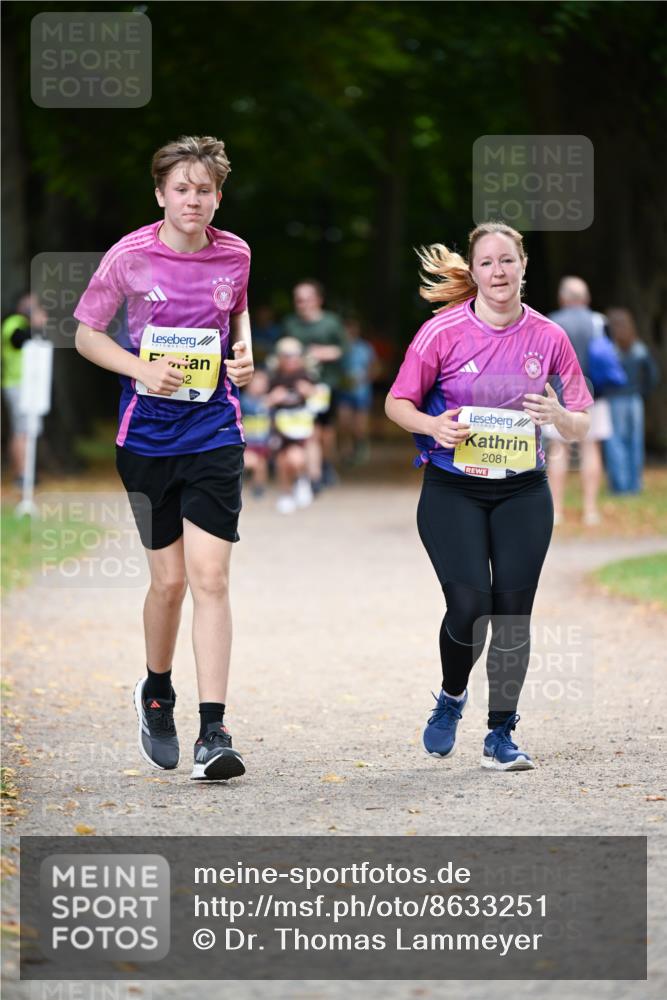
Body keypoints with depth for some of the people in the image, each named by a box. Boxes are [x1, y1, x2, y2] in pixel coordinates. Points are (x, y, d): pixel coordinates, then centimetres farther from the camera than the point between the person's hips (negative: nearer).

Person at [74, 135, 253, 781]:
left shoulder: (234, 255, 0)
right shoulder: (129, 257, -7)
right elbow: (86, 335, 1)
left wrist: (244, 353, 0)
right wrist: (143, 368, -15)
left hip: (214, 431, 1)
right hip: (147, 432, -1)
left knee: (209, 576, -10)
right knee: (169, 578, 5)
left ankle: (213, 733, -11)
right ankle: (155, 693, 34)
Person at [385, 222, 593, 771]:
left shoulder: (549, 337, 0)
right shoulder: (444, 330, -6)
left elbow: (581, 425, 6)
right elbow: (397, 403, 1)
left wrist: (559, 416, -18)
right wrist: (433, 425, -19)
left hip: (523, 492, 2)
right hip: (452, 490, -2)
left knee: (513, 611, -3)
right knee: (469, 605, -15)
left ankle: (501, 734, 11)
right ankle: (451, 698, 15)